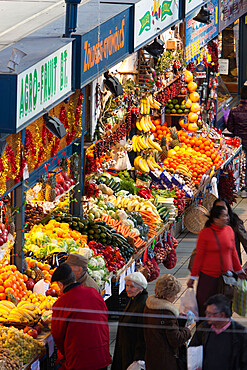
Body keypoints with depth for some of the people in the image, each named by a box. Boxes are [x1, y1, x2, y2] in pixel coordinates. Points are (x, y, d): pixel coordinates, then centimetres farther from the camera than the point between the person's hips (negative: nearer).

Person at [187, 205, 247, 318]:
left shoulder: (229, 230, 3)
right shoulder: (205, 233, -9)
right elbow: (199, 256, -4)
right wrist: (193, 276, -2)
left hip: (227, 275, 4)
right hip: (208, 276, -3)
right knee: (204, 305, 2)